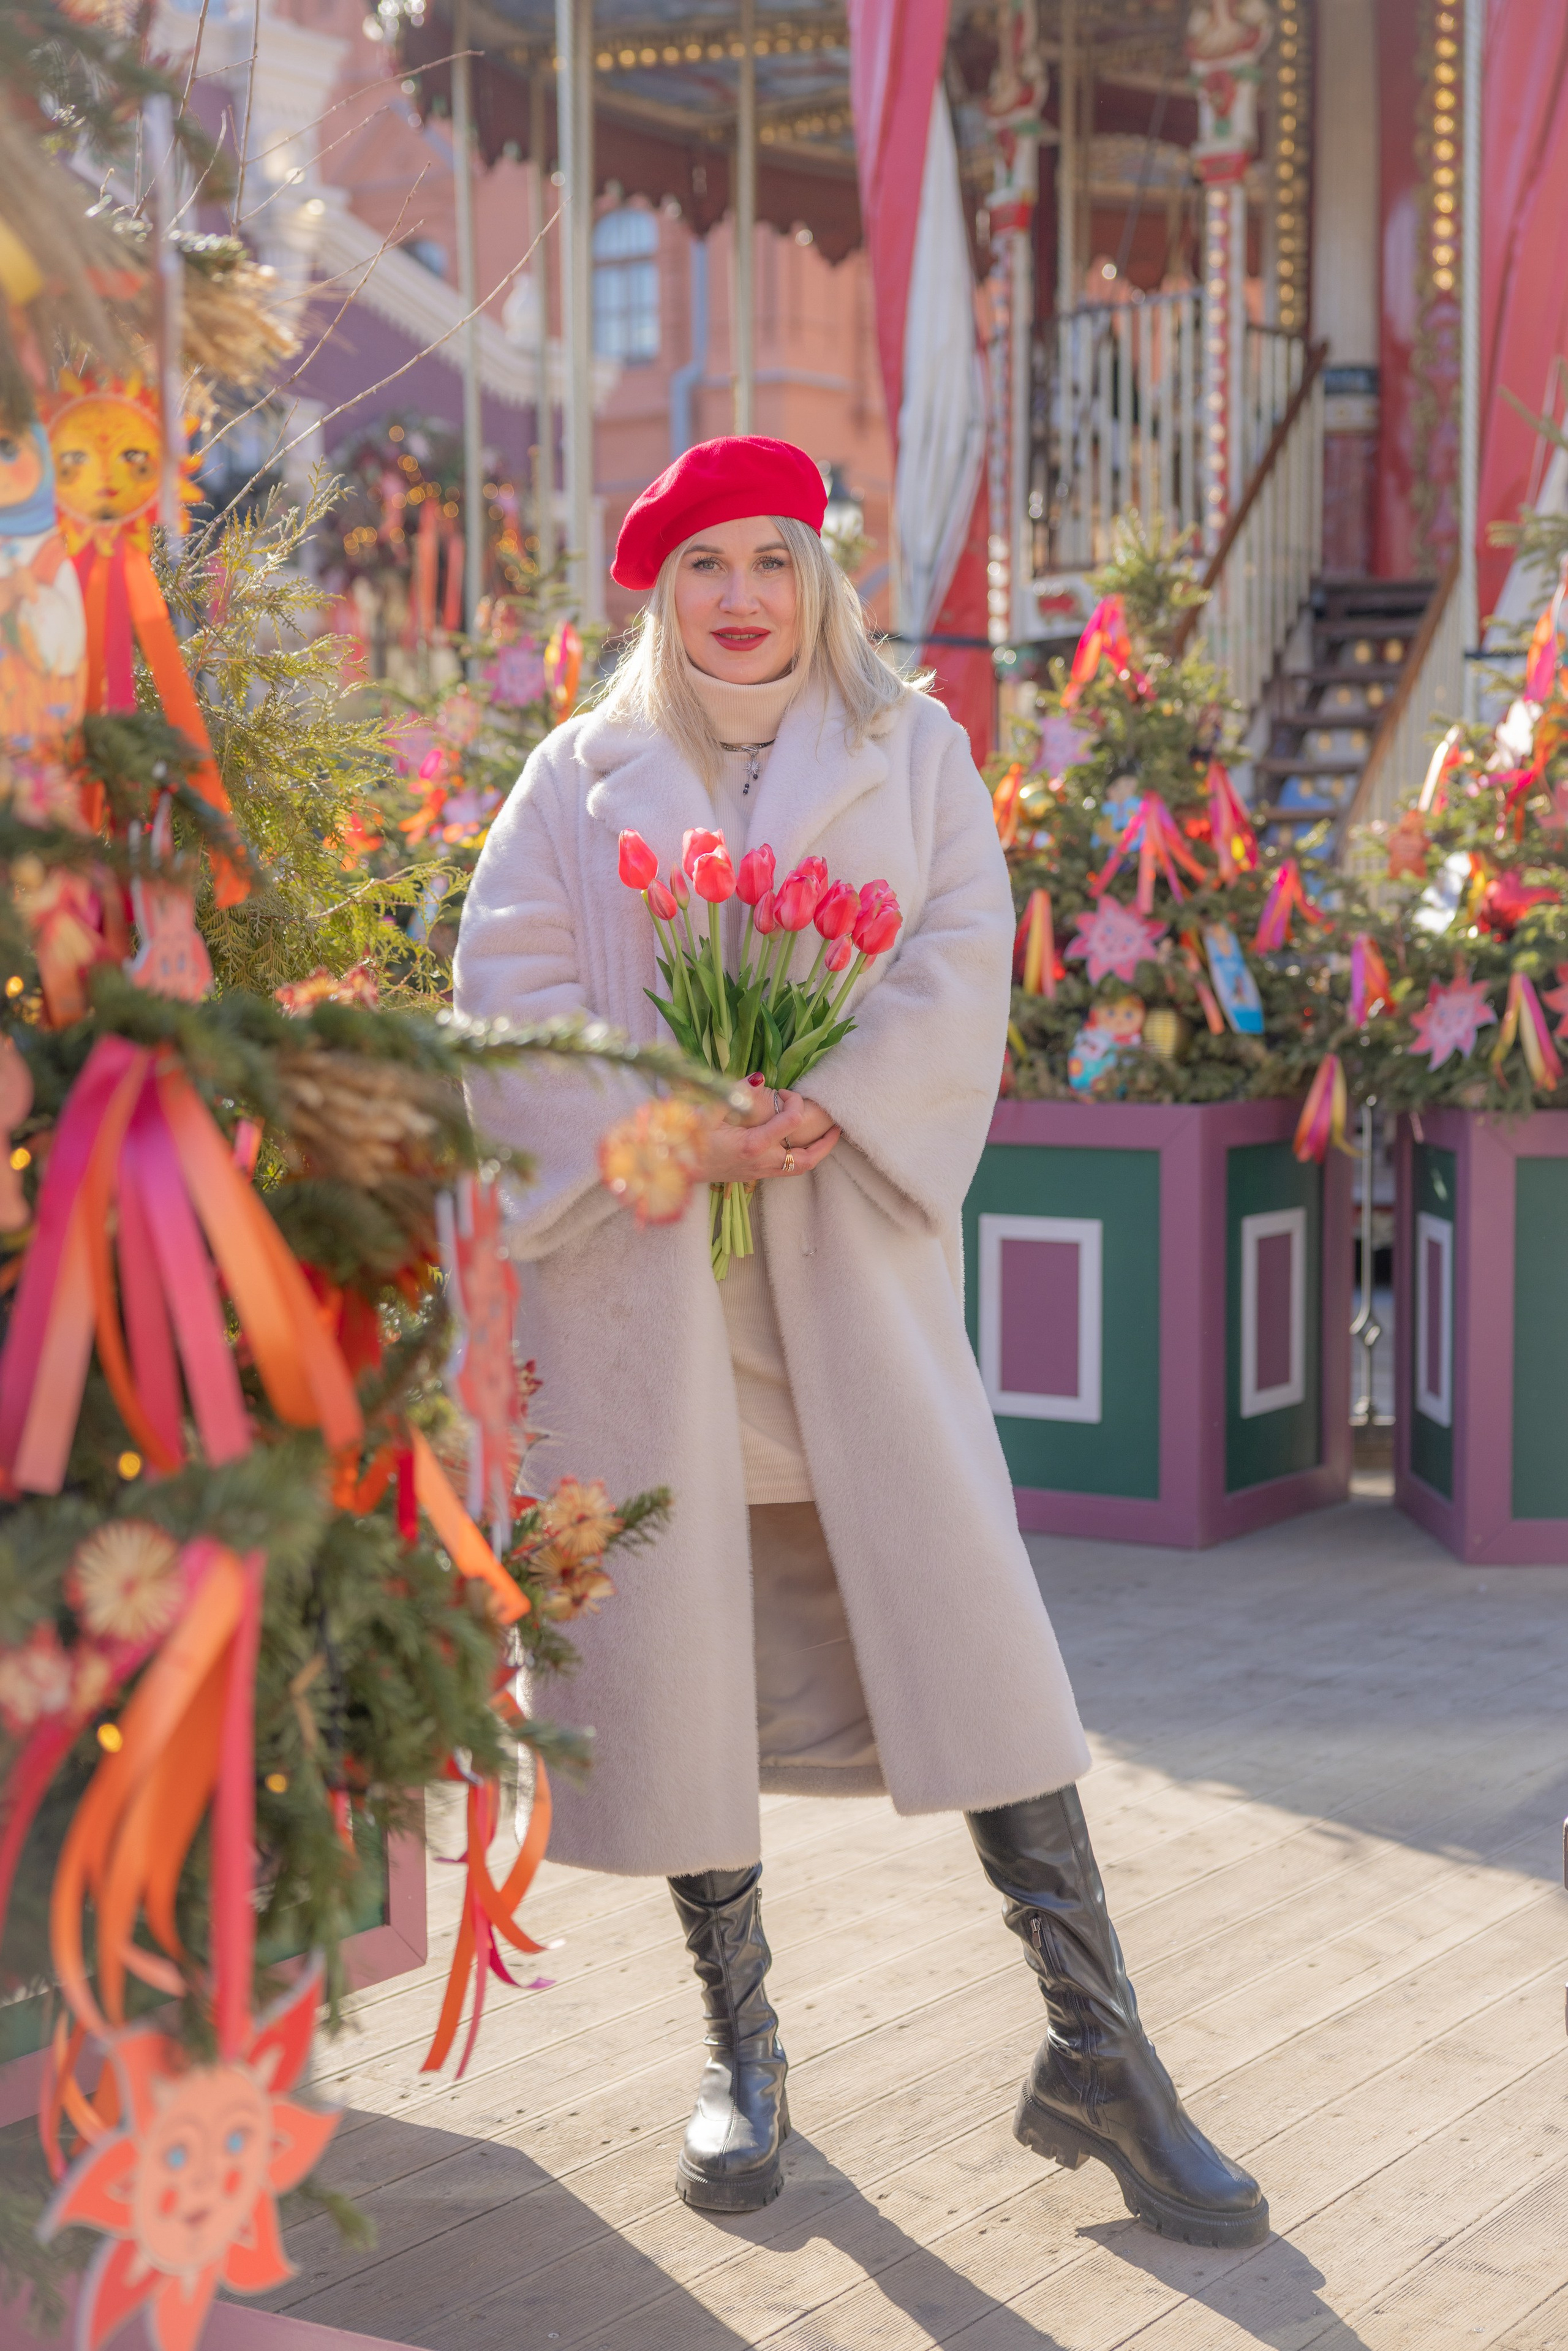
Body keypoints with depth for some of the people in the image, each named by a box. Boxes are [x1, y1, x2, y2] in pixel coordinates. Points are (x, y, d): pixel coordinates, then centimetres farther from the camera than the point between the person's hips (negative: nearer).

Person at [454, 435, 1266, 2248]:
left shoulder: (910, 749, 13)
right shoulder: (581, 773, 13)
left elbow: (961, 962, 1)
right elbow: (509, 976, 1)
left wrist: (825, 1109, -16)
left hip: (849, 1241, 0)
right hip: (636, 1255, 1)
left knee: (965, 1615, -7)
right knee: (682, 1634, 0)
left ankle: (1094, 2045, -3)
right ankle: (739, 2044, 12)